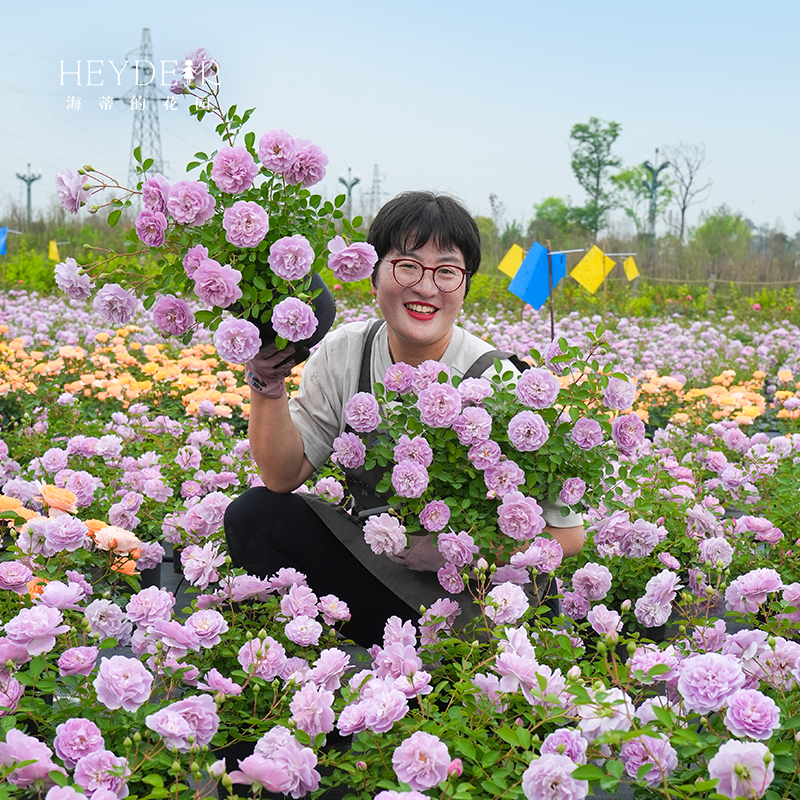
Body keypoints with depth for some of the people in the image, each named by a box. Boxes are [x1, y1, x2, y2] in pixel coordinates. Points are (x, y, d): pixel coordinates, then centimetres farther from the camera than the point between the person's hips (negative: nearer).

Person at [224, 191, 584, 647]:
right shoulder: (345, 354, -4)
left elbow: (568, 536, -16)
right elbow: (283, 476, -5)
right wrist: (267, 384, -19)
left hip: (473, 596, -5)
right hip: (374, 565, 5)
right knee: (255, 516, -11)